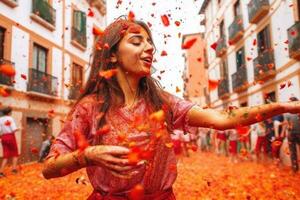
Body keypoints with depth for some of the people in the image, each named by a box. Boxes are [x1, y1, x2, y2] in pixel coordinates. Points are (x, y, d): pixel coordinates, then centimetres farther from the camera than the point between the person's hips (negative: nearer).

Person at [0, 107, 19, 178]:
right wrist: (17, 129, 8)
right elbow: (14, 130, -14)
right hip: (11, 136, -3)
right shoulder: (10, 118, -6)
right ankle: (14, 168, 8)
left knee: (6, 155, 10)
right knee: (15, 153, 14)